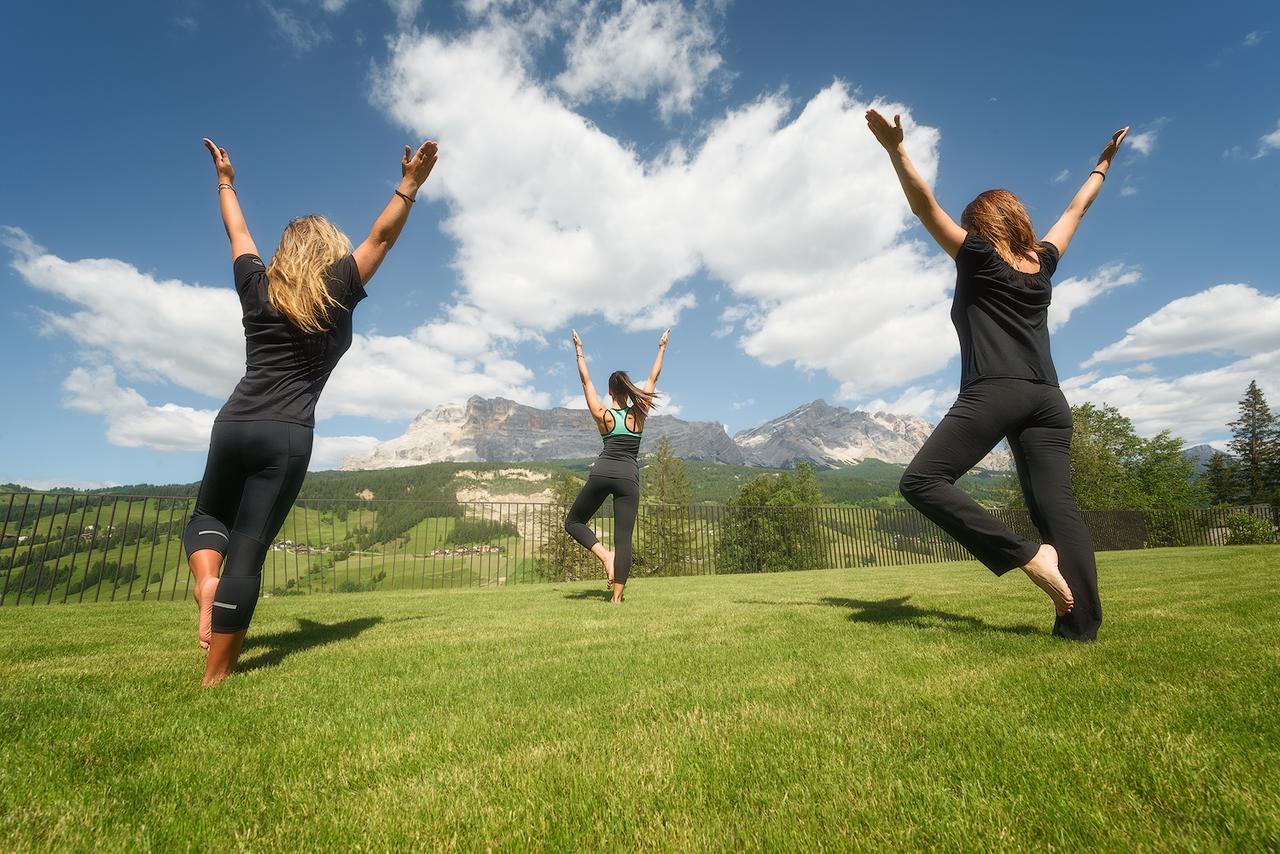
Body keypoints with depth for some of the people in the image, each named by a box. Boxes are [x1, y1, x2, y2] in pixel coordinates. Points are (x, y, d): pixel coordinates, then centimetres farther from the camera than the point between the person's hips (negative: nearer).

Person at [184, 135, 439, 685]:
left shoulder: (257, 287, 12)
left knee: (208, 516, 28)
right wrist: (410, 183, 7)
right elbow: (382, 236, 5)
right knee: (247, 551, -2)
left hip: (233, 424, 4)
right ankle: (214, 678, 4)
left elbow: (238, 234, 30)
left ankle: (205, 581, -1)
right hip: (287, 436, -4)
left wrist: (225, 182, 46)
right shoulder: (335, 291, 1)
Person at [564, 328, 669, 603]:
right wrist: (662, 349, 27)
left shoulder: (602, 415, 6)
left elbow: (586, 381, 15)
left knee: (574, 521, 17)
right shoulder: (639, 413, 7)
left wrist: (579, 351, 24)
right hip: (629, 477, 1)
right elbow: (652, 379, 18)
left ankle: (605, 555, -5)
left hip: (602, 472, -1)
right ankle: (616, 598, -2)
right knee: (623, 538, 1)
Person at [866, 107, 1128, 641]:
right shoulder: (1043, 262, 22)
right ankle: (1082, 623, -1)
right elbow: (1076, 209, 40)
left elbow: (925, 206, 0)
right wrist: (1103, 164, 55)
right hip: (1047, 399, 7)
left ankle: (1028, 556, -16)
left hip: (993, 394, -7)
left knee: (922, 482, -10)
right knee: (1057, 506, 3)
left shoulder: (978, 258, 7)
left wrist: (896, 151, -1)